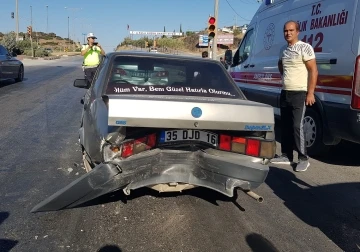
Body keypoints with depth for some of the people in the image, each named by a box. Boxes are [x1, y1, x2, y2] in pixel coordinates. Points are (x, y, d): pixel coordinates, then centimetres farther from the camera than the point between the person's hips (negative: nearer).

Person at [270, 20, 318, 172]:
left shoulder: (305, 47, -9)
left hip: (299, 93, -7)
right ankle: (286, 156, 20)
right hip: (285, 93, 7)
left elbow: (313, 71, -13)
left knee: (297, 126, -10)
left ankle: (303, 159, 0)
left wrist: (310, 93, -18)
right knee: (285, 126, 10)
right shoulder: (283, 50, 12)